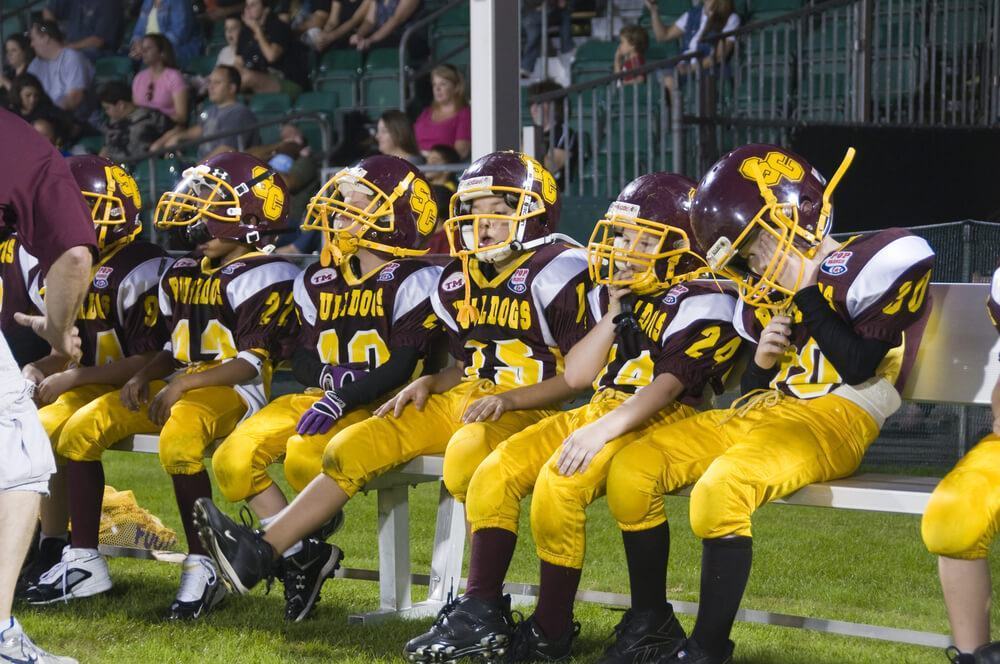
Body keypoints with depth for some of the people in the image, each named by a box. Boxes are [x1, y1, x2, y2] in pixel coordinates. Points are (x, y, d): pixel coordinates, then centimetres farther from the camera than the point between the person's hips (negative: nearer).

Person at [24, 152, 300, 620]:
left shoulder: (262, 277, -9)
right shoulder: (184, 273, 17)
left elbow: (252, 363, -16)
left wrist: (183, 385, -20)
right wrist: (143, 377, 3)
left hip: (232, 391, -9)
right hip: (176, 387, 9)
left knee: (178, 442, -38)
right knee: (79, 431, -4)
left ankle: (202, 569, -24)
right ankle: (83, 562, 1)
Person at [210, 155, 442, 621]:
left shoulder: (412, 282, -8)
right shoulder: (320, 281, 13)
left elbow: (401, 368, -15)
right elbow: (302, 359, 12)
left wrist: (342, 400, -25)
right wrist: (330, 376, -12)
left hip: (377, 406, -7)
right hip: (323, 396, 7)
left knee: (305, 455, -33)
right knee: (233, 459, -13)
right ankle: (301, 556, -3)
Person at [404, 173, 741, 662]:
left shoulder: (702, 305, -8)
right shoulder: (613, 296, 17)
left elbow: (668, 384, -20)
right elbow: (575, 375, 12)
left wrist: (603, 430, -33)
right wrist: (615, 312, 3)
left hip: (660, 421, -8)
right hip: (601, 411, 8)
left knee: (559, 485, -29)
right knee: (493, 474, -8)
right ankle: (479, 614, -7)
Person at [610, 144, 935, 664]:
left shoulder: (879, 262, -6)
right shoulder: (766, 294, 17)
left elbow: (858, 366, -14)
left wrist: (806, 293, -11)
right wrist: (761, 362, 0)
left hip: (833, 421, -8)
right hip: (761, 412, 8)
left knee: (720, 490, -33)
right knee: (631, 471, -4)